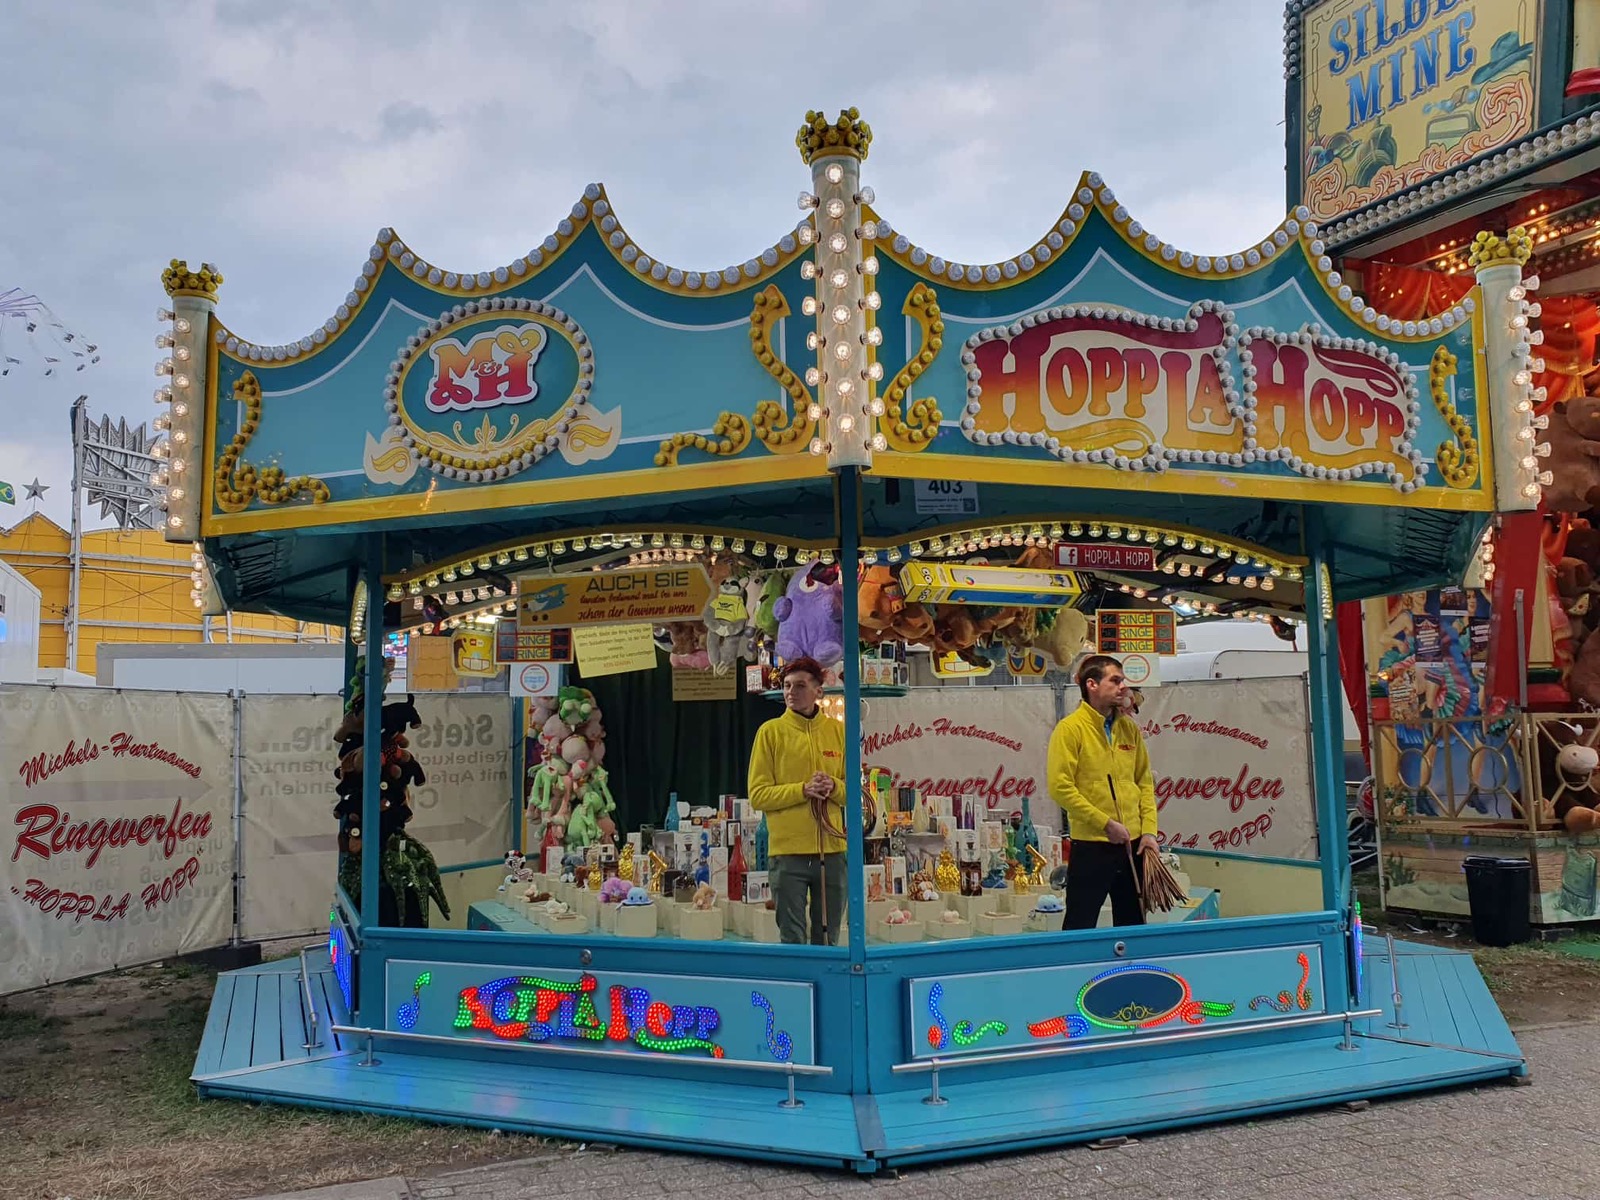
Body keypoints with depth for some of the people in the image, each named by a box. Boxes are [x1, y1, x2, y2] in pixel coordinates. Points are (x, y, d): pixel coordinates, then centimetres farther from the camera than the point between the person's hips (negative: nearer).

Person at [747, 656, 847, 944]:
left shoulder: (838, 731, 7)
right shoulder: (771, 731, -1)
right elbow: (758, 795, -5)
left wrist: (833, 787, -12)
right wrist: (803, 790, -16)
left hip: (832, 849, 3)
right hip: (787, 851, -3)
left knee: (828, 938, 12)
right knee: (793, 938, 1)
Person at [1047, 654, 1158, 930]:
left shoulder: (1129, 727, 8)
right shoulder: (1070, 728, -10)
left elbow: (1145, 782, 12)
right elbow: (1060, 787, -15)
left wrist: (1149, 830, 2)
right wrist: (1106, 824, -15)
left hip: (1133, 845, 6)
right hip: (1091, 845, -6)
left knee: (1133, 926, 14)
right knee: (1080, 927, 0)